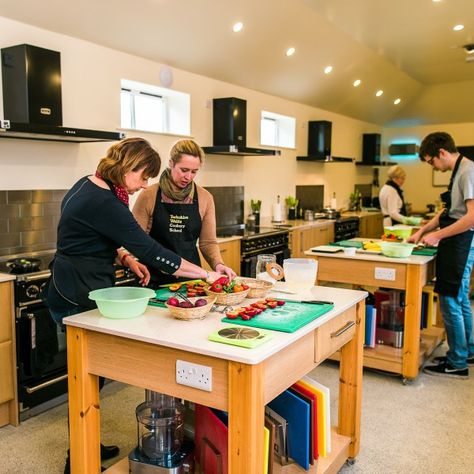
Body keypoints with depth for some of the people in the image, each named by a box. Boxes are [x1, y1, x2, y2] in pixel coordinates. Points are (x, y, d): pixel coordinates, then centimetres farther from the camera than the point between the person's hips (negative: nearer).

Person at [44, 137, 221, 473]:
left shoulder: (89, 185, 6)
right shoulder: (104, 203, -25)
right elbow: (150, 250, -25)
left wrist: (125, 258, 3)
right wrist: (206, 274, -19)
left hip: (70, 291, 10)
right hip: (79, 299, -10)